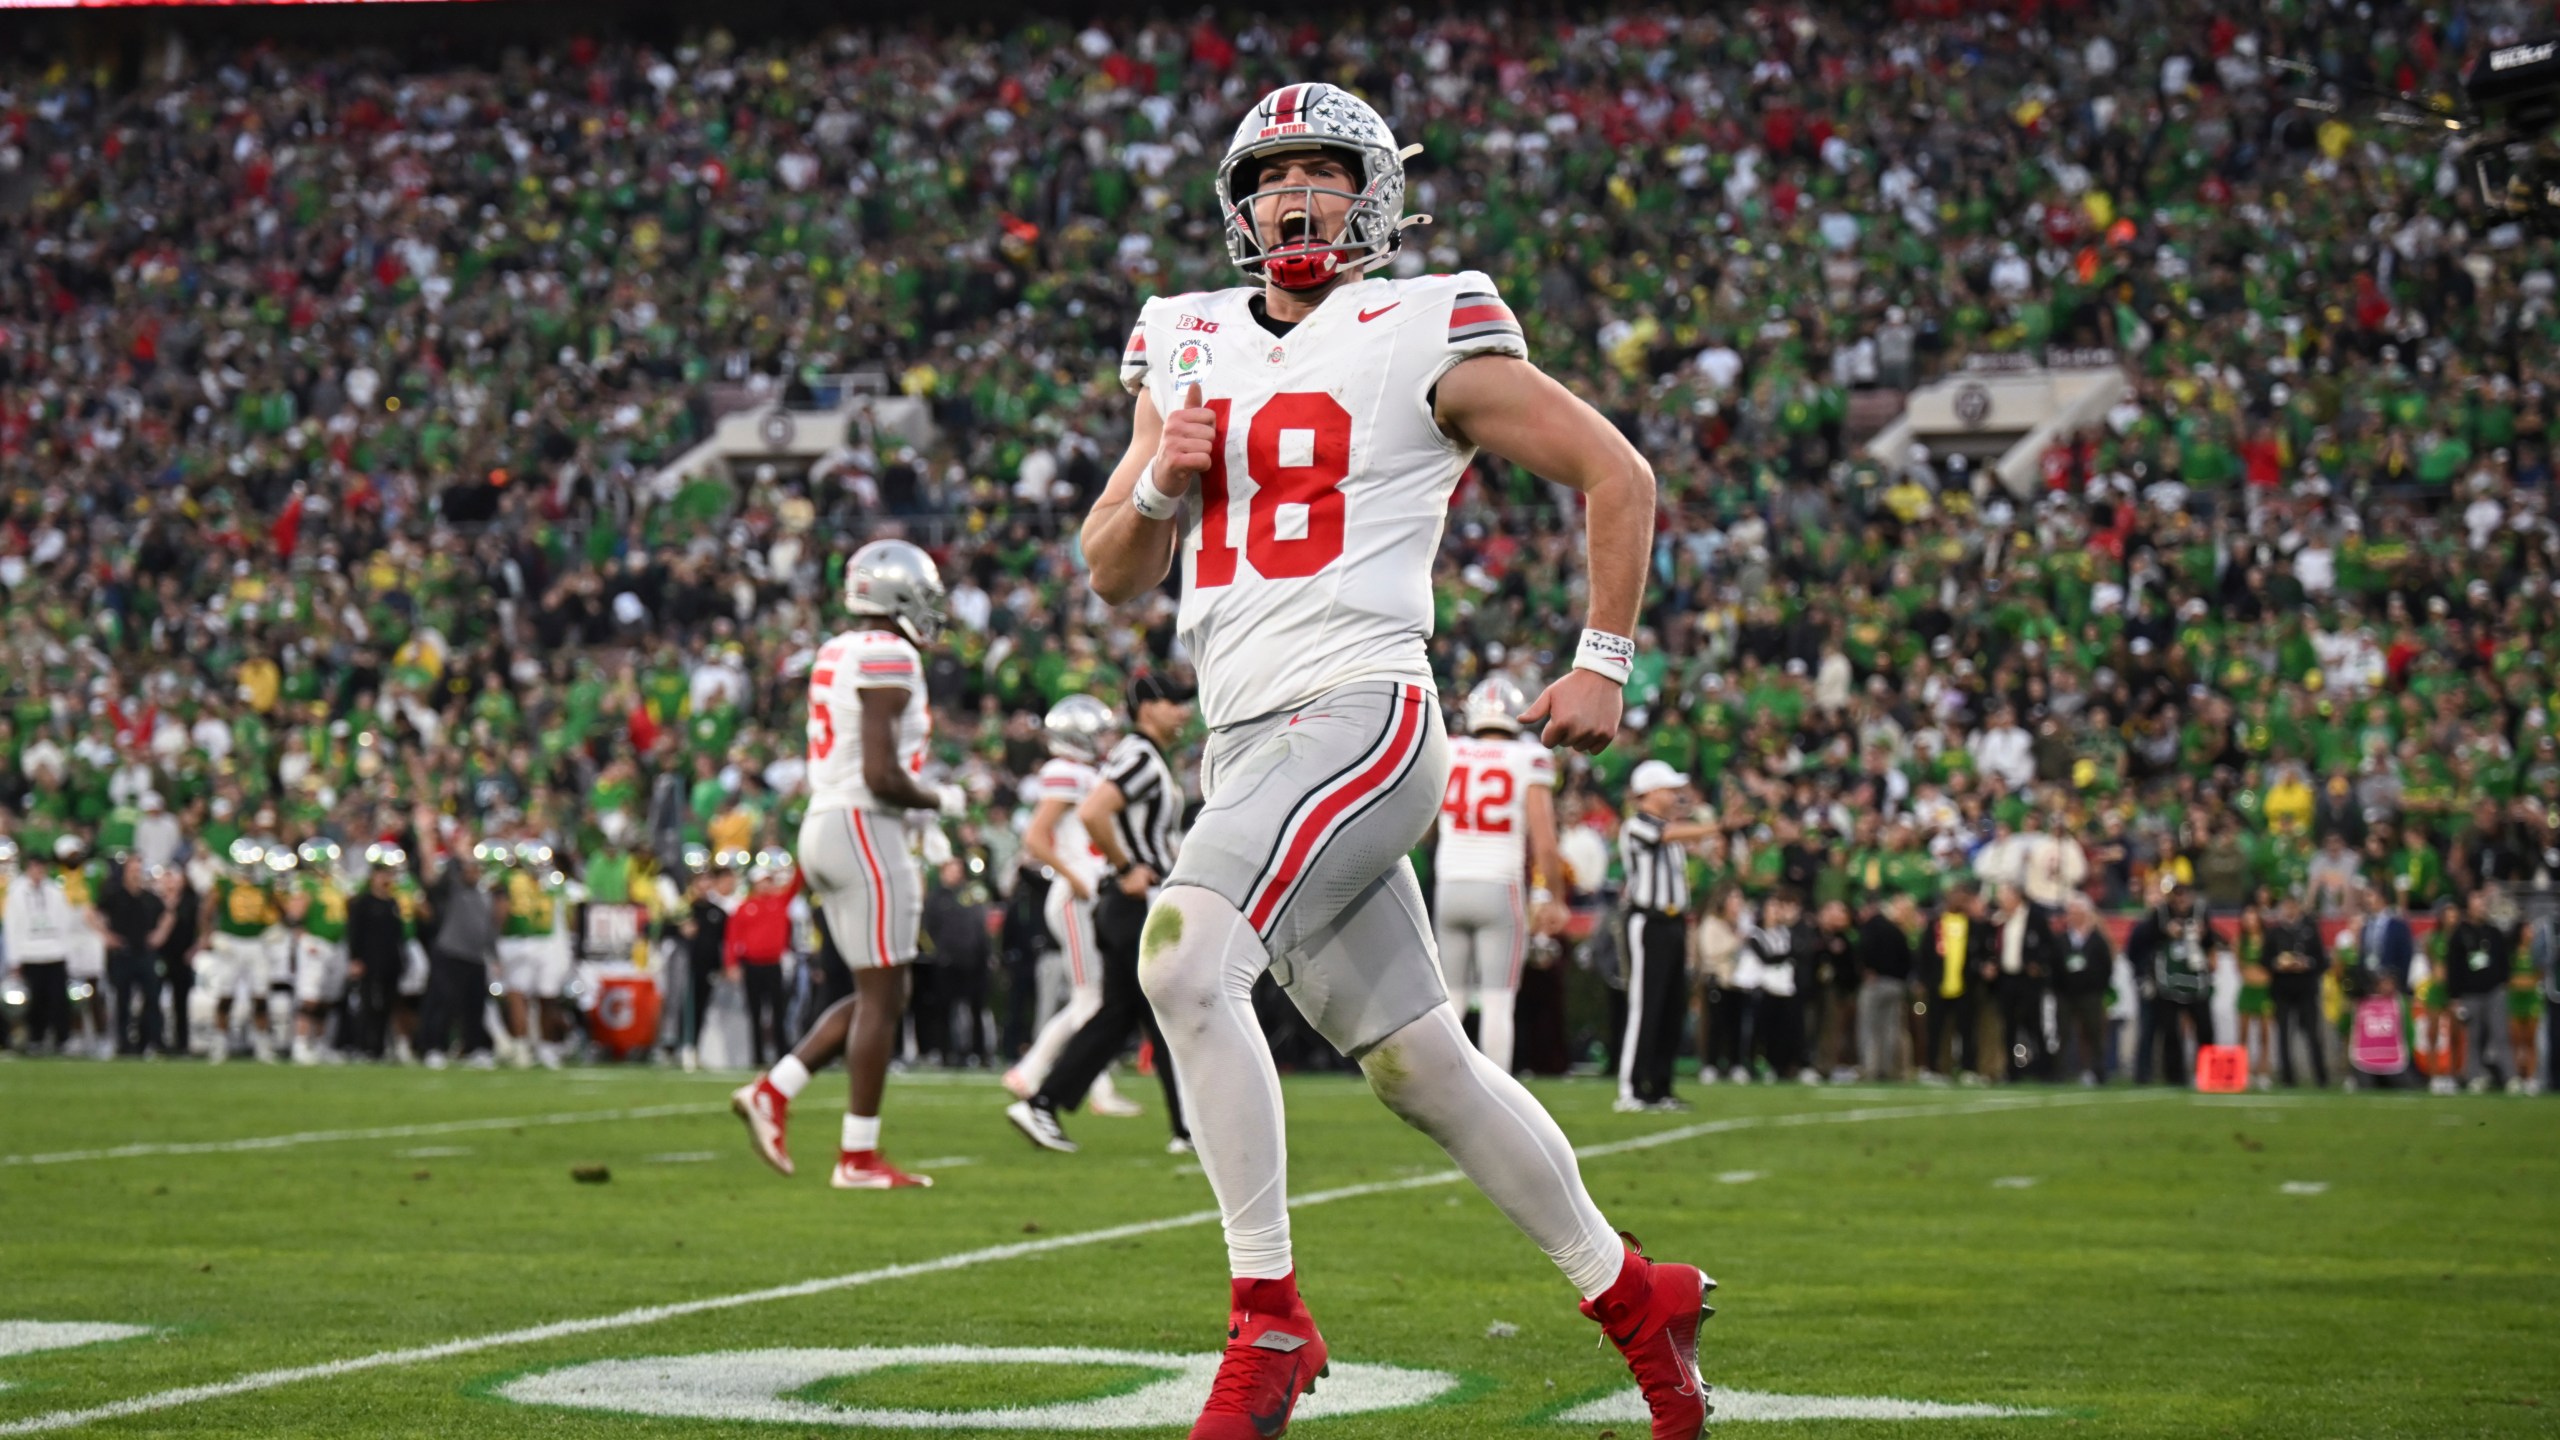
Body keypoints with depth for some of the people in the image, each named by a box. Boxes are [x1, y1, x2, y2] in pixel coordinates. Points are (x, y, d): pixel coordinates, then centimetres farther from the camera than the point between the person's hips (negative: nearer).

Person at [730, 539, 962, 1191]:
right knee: (881, 997, -3)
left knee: (878, 994, 15)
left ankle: (771, 1092, 7)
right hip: (866, 828, -9)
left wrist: (917, 799, 15)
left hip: (825, 822, 9)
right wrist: (941, 801, -4)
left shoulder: (836, 655, 15)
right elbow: (881, 776, -20)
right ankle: (858, 1157, -1)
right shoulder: (888, 659, -14)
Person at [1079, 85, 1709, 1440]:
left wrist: (1602, 665, 3)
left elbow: (1615, 474, 3)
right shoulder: (1191, 352, 16)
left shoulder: (1424, 338, -2)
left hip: (1359, 716, -7)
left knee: (1184, 955, -26)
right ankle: (1629, 1291, 27)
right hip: (1248, 747, 7)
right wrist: (1160, 481, -2)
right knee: (1418, 1065, 11)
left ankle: (1269, 1319, -21)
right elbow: (1113, 576, 18)